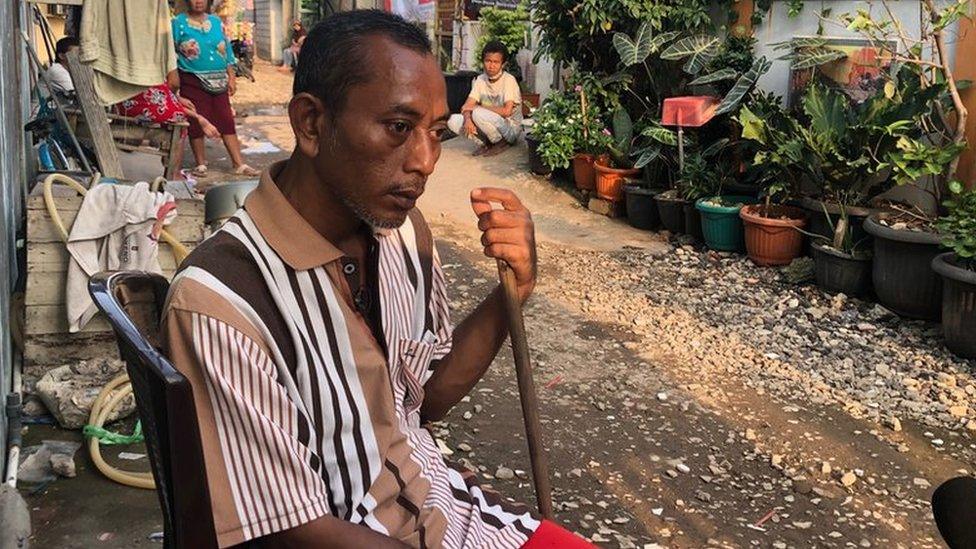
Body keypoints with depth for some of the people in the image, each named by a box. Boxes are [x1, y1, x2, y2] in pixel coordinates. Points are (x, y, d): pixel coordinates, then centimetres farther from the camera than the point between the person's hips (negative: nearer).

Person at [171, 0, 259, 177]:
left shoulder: (216, 22, 10)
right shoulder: (178, 23, -2)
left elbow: (227, 51, 12)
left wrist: (231, 78, 8)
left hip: (218, 81, 4)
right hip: (193, 81, -4)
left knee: (227, 121, 3)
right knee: (196, 123, 1)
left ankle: (240, 164, 5)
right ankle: (201, 164, 15)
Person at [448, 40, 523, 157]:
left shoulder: (509, 80, -16)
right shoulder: (480, 80, 1)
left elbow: (506, 111, -26)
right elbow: (467, 106, -6)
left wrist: (478, 107, -19)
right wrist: (467, 118, -30)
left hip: (511, 128, -6)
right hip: (491, 126, 6)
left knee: (478, 114, -32)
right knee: (453, 120, -13)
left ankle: (502, 143, -9)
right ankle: (487, 143, 0)